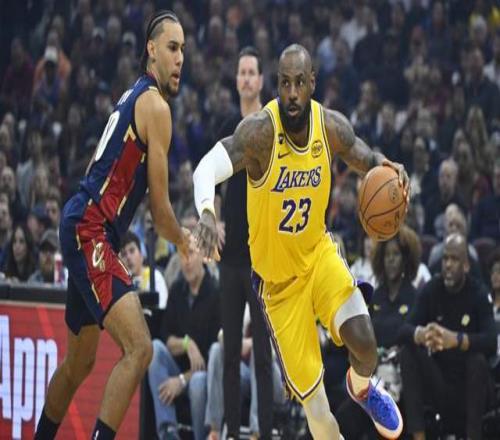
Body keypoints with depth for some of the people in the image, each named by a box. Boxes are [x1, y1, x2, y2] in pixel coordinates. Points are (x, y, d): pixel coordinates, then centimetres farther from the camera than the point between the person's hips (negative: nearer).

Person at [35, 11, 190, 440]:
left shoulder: (134, 95, 17)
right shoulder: (155, 105, -11)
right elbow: (161, 210, -10)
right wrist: (183, 241, 10)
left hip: (83, 231, 10)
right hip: (90, 231, -10)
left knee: (79, 363, 22)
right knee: (139, 348, -20)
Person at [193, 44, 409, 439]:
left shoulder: (332, 126, -11)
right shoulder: (260, 130, -26)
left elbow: (365, 160, 8)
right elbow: (207, 168, -37)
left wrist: (386, 168, -16)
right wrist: (206, 211, -58)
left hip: (317, 252, 3)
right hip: (278, 277, -3)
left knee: (363, 339, -18)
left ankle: (362, 388, 18)